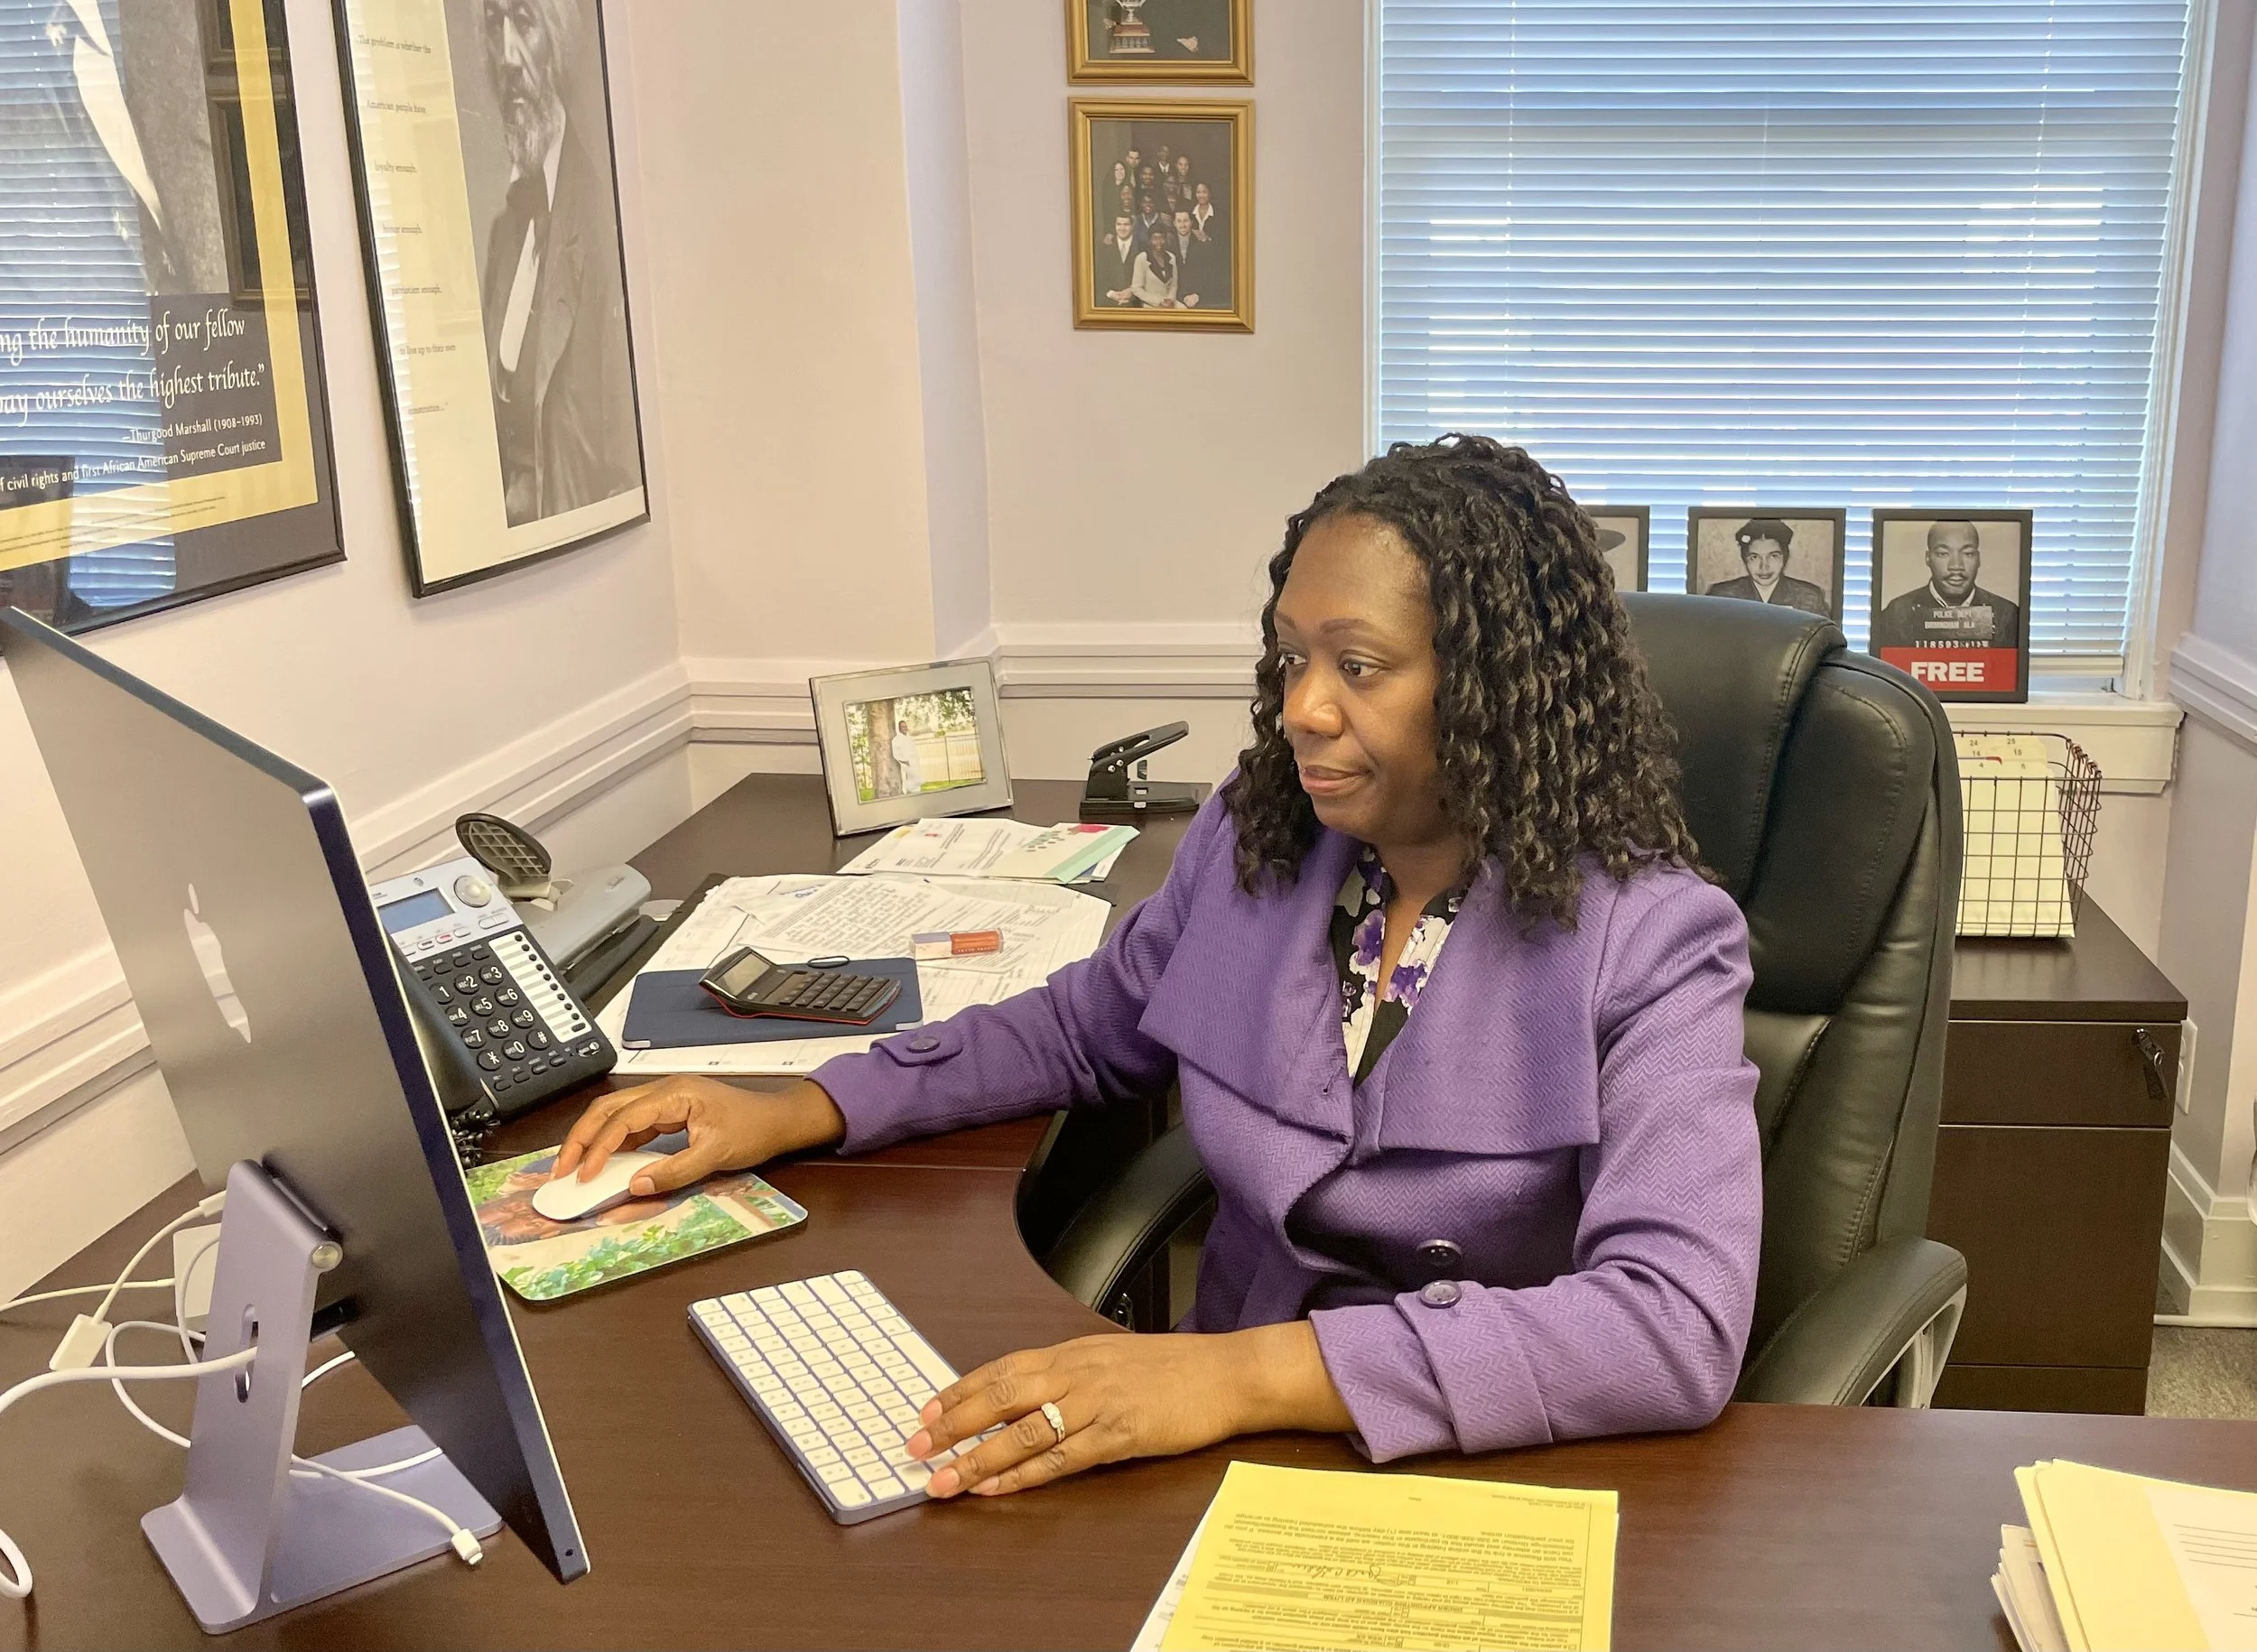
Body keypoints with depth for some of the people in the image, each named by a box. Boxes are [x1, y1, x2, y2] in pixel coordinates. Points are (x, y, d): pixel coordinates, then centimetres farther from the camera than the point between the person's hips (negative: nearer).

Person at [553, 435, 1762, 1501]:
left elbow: (1682, 1327, -27)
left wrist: (1245, 1372, -35)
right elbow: (1084, 1029, 19)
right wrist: (798, 1110, 7)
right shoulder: (1252, 840, 1)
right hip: (1235, 1436, 4)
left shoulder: (1653, 943, -15)